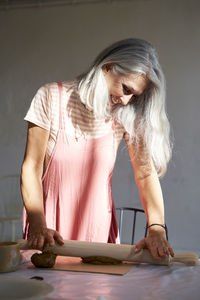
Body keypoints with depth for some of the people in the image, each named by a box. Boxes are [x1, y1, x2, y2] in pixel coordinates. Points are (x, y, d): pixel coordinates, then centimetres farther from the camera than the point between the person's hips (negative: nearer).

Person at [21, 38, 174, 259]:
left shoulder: (127, 115, -2)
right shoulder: (51, 98, -6)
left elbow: (146, 172, -7)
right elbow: (32, 167, -7)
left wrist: (157, 229, -22)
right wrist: (39, 226, -19)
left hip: (98, 229, 1)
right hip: (51, 225, -1)